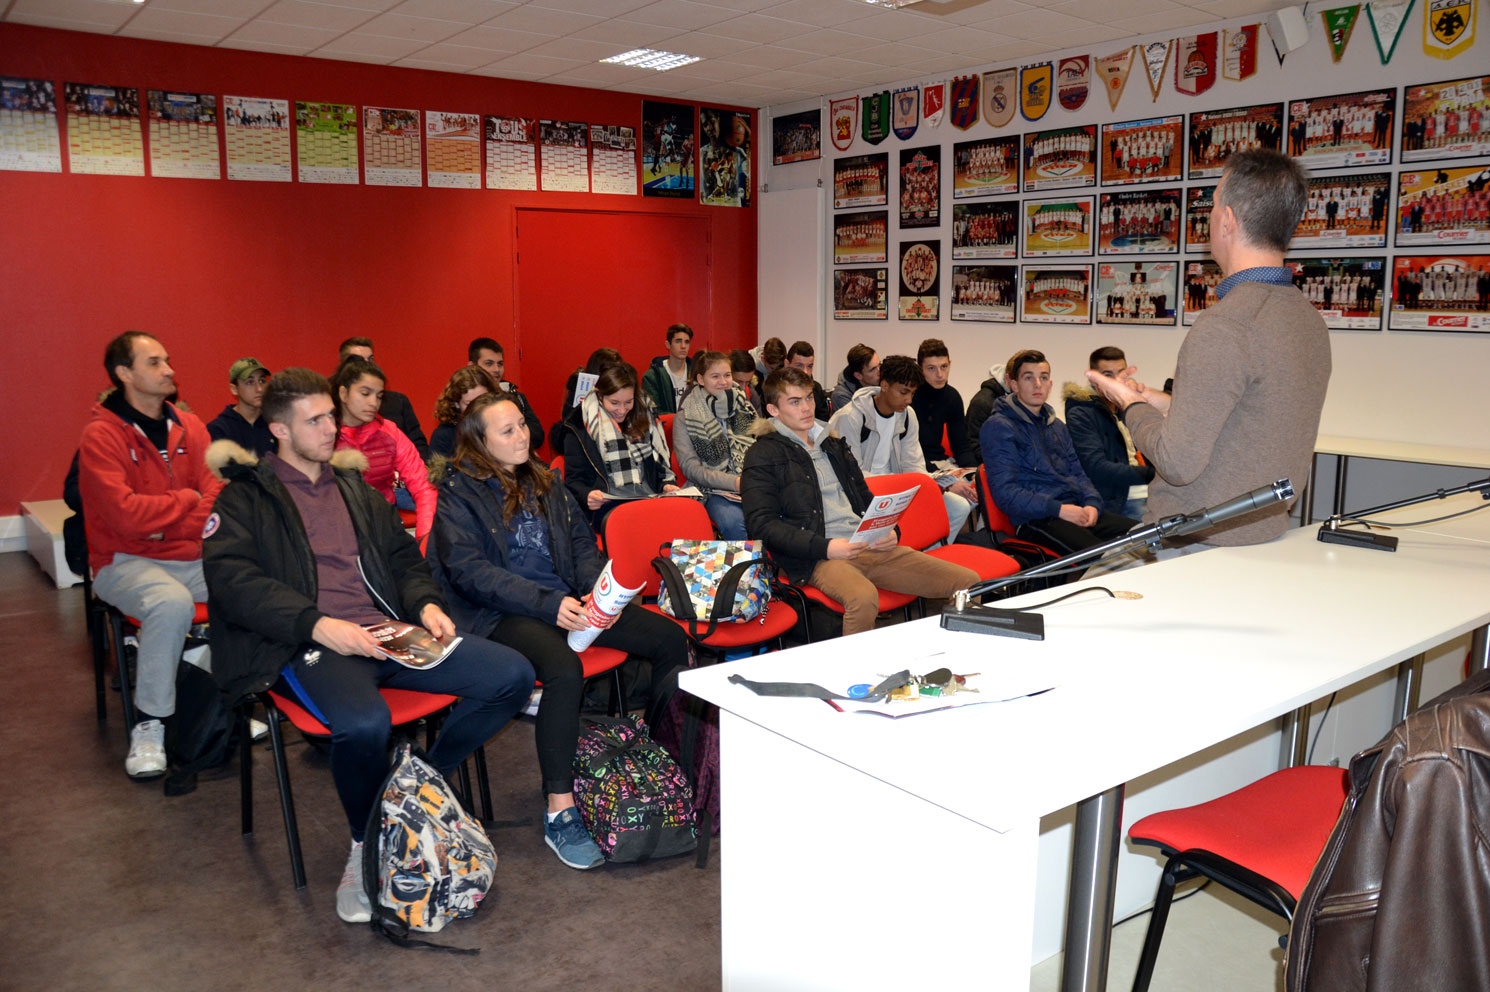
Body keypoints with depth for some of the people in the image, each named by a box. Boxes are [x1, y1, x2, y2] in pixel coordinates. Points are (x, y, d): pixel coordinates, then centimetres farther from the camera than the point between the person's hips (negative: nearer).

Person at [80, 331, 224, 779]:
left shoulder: (188, 427, 7)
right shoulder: (101, 435, -10)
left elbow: (215, 493, -2)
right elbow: (128, 515, -21)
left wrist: (162, 522, -20)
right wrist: (188, 500, -8)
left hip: (189, 557, 5)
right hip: (126, 562, -5)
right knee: (173, 603, -35)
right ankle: (149, 723, -16)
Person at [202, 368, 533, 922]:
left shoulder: (354, 487, 25)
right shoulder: (246, 498, 6)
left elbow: (403, 556, 27)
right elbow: (231, 579, -9)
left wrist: (426, 604, 5)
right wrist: (316, 624, -22)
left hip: (388, 632, 6)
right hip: (307, 646, -6)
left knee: (513, 675, -12)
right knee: (364, 722, -39)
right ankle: (367, 845, -8)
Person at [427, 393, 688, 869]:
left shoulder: (542, 480, 16)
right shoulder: (458, 492, -3)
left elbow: (582, 542, 15)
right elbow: (469, 571, -13)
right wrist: (548, 604, -23)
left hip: (567, 600, 7)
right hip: (500, 614, -6)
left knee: (670, 638, -9)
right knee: (564, 669, -37)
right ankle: (560, 812, -26)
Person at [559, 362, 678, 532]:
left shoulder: (645, 419, 19)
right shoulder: (580, 427, 6)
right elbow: (573, 479, 4)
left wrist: (666, 486, 4)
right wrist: (587, 496, -18)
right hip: (607, 506, -4)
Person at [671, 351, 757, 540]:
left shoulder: (743, 407, 16)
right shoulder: (685, 417, 4)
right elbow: (690, 467, -3)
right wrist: (735, 482, -13)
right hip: (715, 491, -3)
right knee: (733, 521, -36)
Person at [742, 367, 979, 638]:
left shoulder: (833, 443, 24)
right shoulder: (763, 455, 3)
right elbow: (760, 522, -7)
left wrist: (888, 531, 8)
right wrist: (824, 547, -16)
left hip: (872, 547, 7)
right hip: (819, 558, -7)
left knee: (968, 582, -7)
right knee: (863, 598, -40)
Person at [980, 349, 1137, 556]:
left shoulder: (1057, 426, 25)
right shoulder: (999, 427, -2)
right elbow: (1005, 493, -10)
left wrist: (1092, 504, 2)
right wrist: (1058, 509, -17)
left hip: (1077, 511, 8)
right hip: (1036, 519, -8)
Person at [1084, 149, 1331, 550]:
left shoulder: (1224, 327, -20)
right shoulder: (1311, 321, 8)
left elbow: (1179, 464, -20)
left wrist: (1131, 406, -2)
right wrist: (1163, 403, 17)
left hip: (1193, 545, -9)